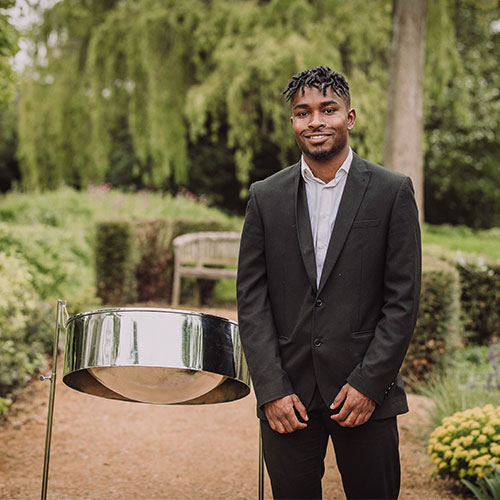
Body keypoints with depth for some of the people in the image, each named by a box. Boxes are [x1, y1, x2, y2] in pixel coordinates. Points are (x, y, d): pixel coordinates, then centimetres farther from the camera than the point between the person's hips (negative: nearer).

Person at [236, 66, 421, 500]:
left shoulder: (392, 192, 0)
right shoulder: (266, 197, 5)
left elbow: (403, 299, -3)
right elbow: (252, 300, 2)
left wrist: (368, 383, -10)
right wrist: (271, 390, -6)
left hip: (366, 393, -1)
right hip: (287, 393, 2)